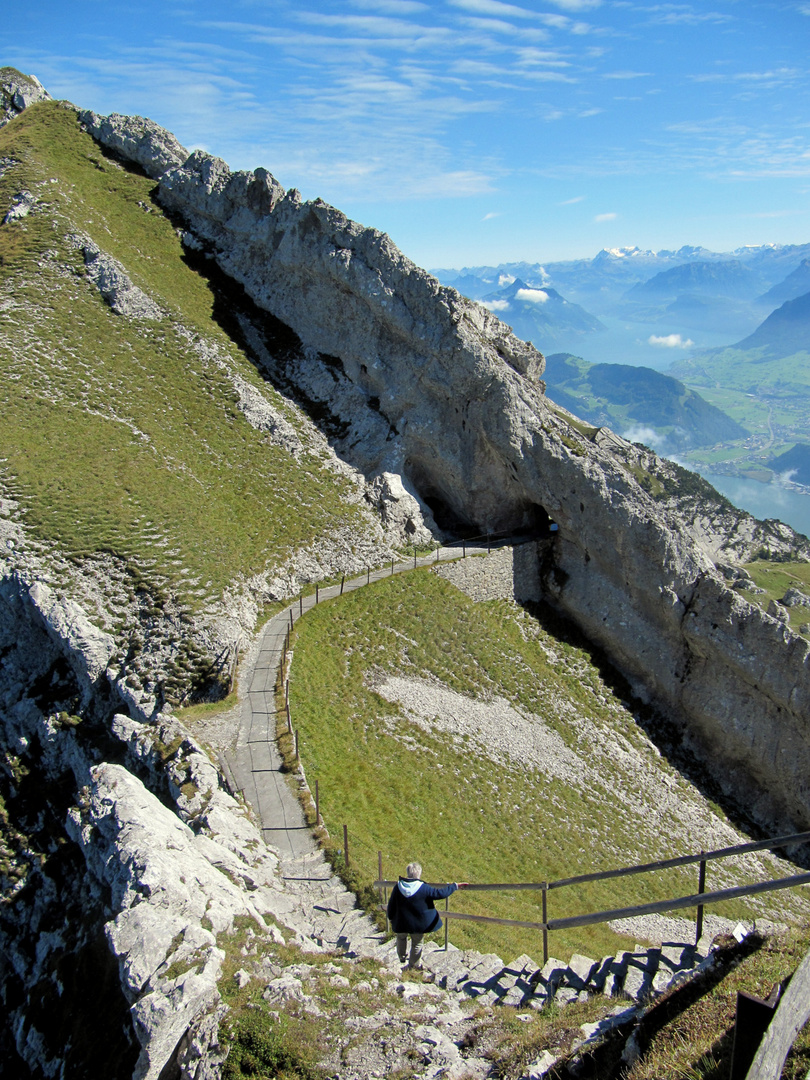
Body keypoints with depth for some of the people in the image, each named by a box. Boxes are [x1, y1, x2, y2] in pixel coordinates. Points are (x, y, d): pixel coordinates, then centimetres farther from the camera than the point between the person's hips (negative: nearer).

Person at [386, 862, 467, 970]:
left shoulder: (398, 887, -12)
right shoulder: (424, 888, -20)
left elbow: (391, 905, -4)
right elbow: (441, 893, -15)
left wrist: (390, 918, 14)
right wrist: (455, 886, -3)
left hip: (401, 923, 2)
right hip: (418, 924, -2)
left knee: (401, 938, 31)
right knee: (417, 944, 20)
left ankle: (402, 957, 43)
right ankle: (414, 966, 33)